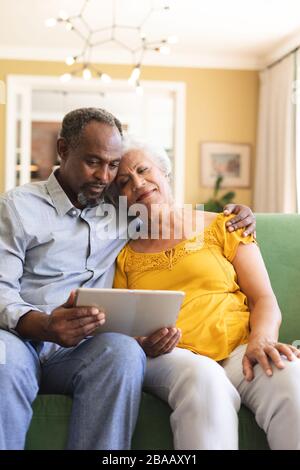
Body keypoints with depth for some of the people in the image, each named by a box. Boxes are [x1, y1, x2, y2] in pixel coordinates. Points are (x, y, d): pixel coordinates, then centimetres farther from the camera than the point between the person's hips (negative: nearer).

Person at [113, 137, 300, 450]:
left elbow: (264, 300, 9)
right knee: (203, 379, -37)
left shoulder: (221, 227, 15)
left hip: (239, 350, 1)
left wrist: (261, 340, -13)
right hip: (169, 357, 0)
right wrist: (142, 346, -12)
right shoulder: (124, 256, 16)